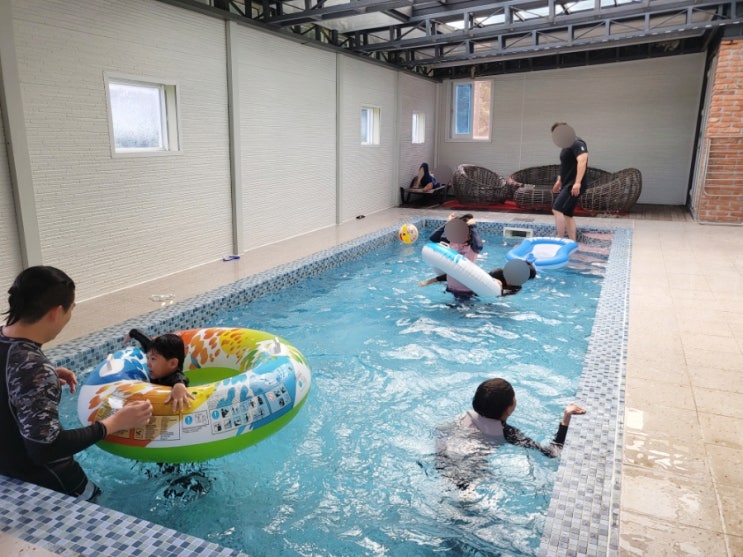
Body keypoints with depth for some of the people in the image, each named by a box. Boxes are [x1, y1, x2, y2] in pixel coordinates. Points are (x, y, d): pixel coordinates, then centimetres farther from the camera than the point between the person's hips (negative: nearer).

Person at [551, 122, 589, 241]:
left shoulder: (577, 144, -14)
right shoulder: (566, 146, 16)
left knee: (557, 209, -17)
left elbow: (582, 161, -27)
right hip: (568, 184, 10)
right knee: (567, 214, 10)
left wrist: (577, 183, -35)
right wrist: (559, 180, 29)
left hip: (574, 185, -10)